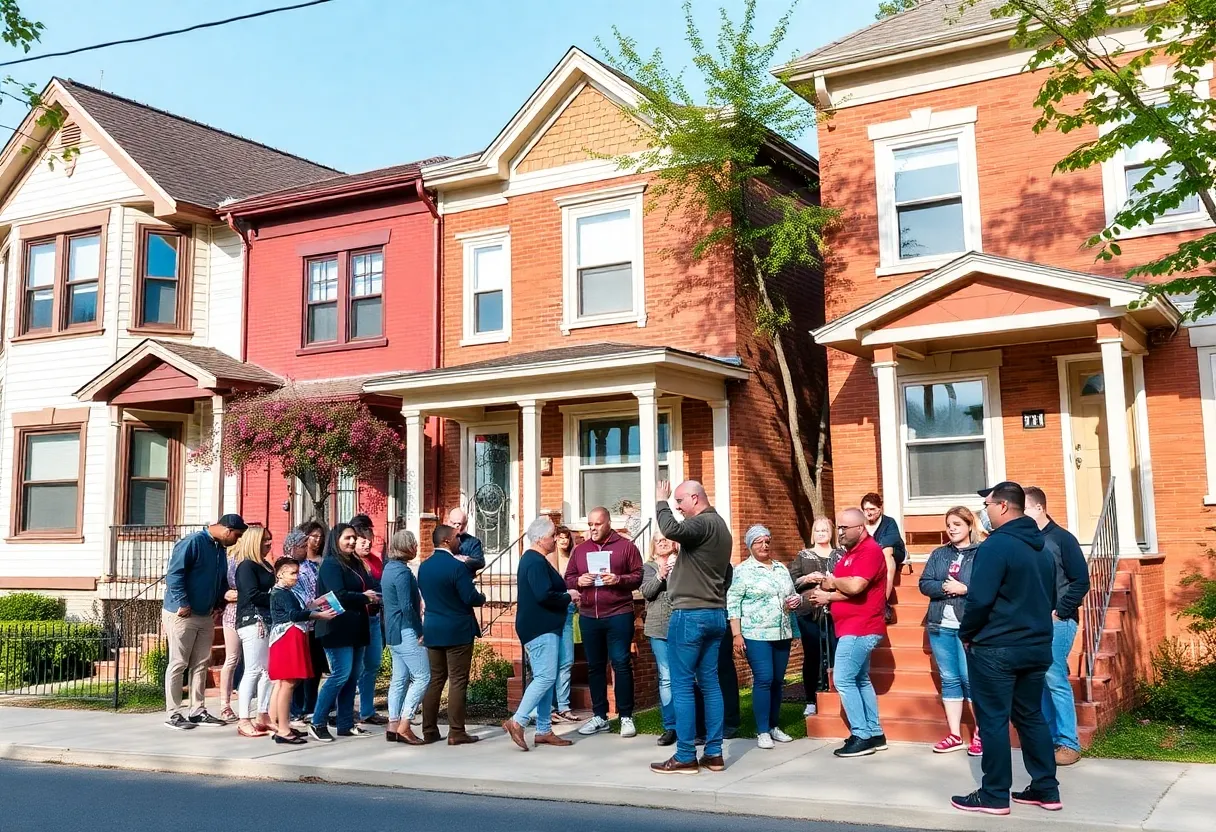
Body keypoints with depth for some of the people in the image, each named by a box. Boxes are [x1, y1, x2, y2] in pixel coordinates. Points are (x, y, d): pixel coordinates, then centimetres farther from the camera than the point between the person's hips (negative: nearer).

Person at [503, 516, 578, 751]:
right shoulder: (536, 562, -16)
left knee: (545, 678, 11)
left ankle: (544, 731, 14)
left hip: (542, 627, 11)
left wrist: (565, 594, 9)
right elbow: (544, 595, -26)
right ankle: (516, 721, -13)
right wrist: (568, 597, -10)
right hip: (540, 628, -11)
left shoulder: (532, 559, 17)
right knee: (546, 677, -13)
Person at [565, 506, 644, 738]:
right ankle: (599, 716, 18)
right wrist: (579, 581, -7)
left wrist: (618, 579, -18)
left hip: (618, 615, -4)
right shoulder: (580, 549, 12)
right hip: (588, 617, 4)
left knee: (621, 664, -4)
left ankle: (626, 717, 4)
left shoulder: (626, 546, 0)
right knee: (595, 666, 9)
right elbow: (568, 579, 15)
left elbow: (638, 577, -1)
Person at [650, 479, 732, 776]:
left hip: (690, 614, -10)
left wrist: (661, 502, -16)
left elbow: (671, 530, -34)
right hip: (715, 614, 10)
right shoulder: (720, 525, 18)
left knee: (681, 686, -4)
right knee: (710, 683, 10)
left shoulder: (702, 523, -14)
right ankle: (714, 753, 12)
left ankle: (685, 757, -2)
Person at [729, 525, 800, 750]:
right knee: (763, 680, -10)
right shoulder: (742, 570, -4)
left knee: (778, 681, 9)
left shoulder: (781, 568, 14)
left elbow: (793, 594, 23)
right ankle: (762, 732, -2)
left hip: (782, 634, 6)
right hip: (756, 635, -6)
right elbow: (733, 604, -7)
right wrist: (736, 634, -13)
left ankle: (774, 726, 20)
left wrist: (796, 601, -1)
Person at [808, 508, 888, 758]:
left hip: (860, 628, -11)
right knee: (860, 680, 14)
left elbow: (855, 587, -27)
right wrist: (827, 593, -9)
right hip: (855, 627, 11)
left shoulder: (869, 550, -16)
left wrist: (831, 581, -10)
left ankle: (861, 736, -5)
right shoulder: (851, 552, 17)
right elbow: (845, 588, 12)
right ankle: (875, 734, 19)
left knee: (843, 680, -10)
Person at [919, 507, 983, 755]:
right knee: (949, 679, 9)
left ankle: (980, 734, 9)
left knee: (971, 678, -3)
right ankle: (955, 736, 15)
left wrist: (963, 589, -17)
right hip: (940, 626, 5)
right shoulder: (939, 554, 12)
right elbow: (924, 584, 4)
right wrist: (945, 587, -11)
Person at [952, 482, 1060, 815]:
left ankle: (994, 795, 5)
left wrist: (967, 634, -5)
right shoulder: (1041, 548, 11)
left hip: (995, 648, -8)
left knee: (993, 721, 0)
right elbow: (1051, 599, 20)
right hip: (1037, 647, 8)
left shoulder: (996, 544, -16)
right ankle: (1046, 789, 19)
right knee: (1031, 717, 16)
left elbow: (980, 599, -20)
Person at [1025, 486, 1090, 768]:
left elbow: (1081, 581, -7)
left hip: (1056, 620, -5)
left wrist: (1059, 612, -12)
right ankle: (1049, 738, 15)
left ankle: (1069, 744, 0)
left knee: (1054, 679, -7)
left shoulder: (1062, 538, -4)